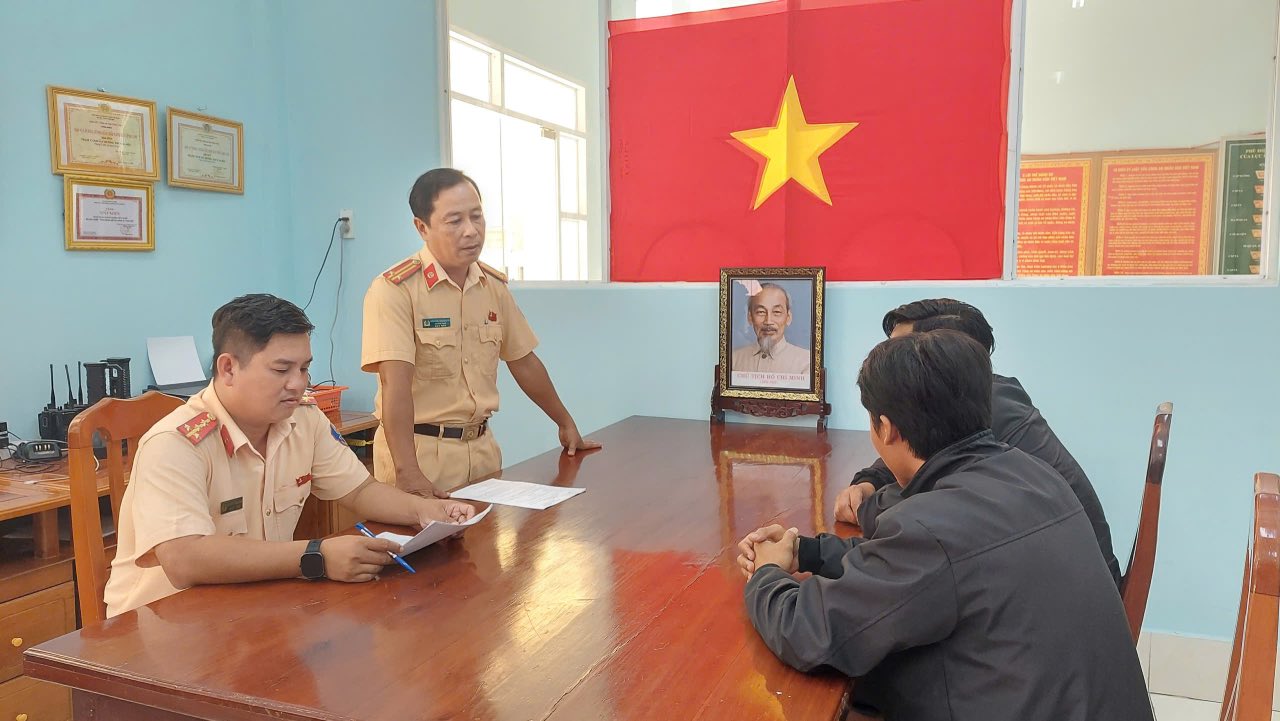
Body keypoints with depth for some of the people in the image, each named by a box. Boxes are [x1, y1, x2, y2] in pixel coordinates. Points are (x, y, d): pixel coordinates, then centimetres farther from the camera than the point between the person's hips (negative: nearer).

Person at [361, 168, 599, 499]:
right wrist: (407, 472, -33)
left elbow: (523, 361, 14)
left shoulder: (494, 286, 5)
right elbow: (396, 384, -26)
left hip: (481, 445, 6)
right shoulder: (394, 290, -17)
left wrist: (566, 423, 18)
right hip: (420, 449, -6)